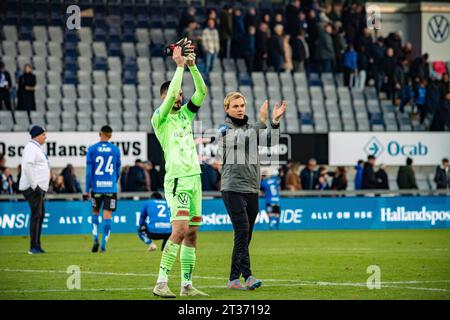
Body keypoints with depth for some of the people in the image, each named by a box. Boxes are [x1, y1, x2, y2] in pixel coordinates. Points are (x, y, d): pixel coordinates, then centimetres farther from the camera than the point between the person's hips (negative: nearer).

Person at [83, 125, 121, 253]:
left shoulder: (92, 149, -1)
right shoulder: (115, 150, 3)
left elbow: (89, 171, -2)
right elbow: (118, 171, 10)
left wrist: (86, 190, 2)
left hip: (96, 187, 0)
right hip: (111, 188, 0)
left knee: (95, 212, 17)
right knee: (107, 215, 0)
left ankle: (95, 239, 2)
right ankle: (103, 245, -3)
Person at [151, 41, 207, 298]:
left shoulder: (185, 114, 16)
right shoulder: (159, 118, -3)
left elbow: (202, 92, 9)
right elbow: (171, 95, -17)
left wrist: (192, 66, -1)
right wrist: (180, 66, -11)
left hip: (195, 178, 7)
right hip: (177, 180, -7)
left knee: (192, 234, 5)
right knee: (180, 230, -19)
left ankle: (187, 284, 8)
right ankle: (161, 283, -19)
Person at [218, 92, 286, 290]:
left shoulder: (252, 128, 15)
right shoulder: (225, 130, -1)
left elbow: (269, 140, -3)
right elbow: (241, 139, -22)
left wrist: (275, 121, -20)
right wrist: (262, 121, -32)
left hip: (252, 189, 6)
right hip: (233, 188, -6)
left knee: (245, 236, 6)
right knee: (242, 231, -17)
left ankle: (233, 279, 11)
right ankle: (247, 276, -23)